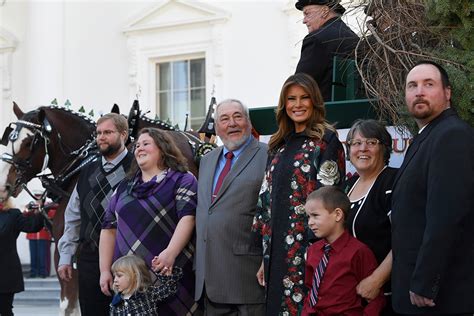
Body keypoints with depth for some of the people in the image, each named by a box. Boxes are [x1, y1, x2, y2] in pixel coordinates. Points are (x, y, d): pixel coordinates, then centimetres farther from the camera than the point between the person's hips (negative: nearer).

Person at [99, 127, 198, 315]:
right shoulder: (124, 187, 17)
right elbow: (109, 228, 16)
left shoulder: (182, 180, 1)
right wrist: (105, 271, 8)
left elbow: (188, 217, -12)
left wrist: (170, 253, -27)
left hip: (168, 275, -5)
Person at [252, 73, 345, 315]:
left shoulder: (326, 140, -3)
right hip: (277, 248, 6)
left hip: (308, 247, -6)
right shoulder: (280, 146, 16)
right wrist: (266, 257, 11)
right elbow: (267, 198, 15)